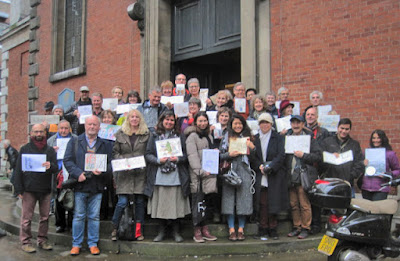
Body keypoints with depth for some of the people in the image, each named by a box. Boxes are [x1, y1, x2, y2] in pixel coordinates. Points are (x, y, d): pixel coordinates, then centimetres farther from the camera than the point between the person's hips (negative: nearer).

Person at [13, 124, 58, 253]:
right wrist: (19, 189, -5)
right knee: (27, 218, 2)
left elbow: (56, 167, 3)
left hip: (46, 189, 2)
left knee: (45, 217, 8)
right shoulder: (25, 149, 4)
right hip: (29, 188, -2)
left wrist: (50, 166, -22)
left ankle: (42, 240, 19)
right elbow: (18, 170, 2)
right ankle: (26, 242, 12)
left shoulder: (50, 150, 9)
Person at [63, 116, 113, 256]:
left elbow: (110, 164, 5)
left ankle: (93, 243, 20)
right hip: (79, 186, -1)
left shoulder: (105, 144, 10)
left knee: (94, 217, 8)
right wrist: (78, 173, -14)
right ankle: (76, 244, 19)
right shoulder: (74, 142, 7)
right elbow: (67, 160, -1)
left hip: (97, 186, 1)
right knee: (78, 216, 6)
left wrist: (102, 171, -15)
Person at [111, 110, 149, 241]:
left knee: (140, 201, 5)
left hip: (141, 172, 1)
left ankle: (138, 230, 15)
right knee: (122, 202, -6)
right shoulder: (120, 134, 7)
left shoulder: (146, 134, 7)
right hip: (124, 173, -1)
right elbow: (115, 152, 7)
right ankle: (114, 228, 11)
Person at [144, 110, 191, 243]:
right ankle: (161, 231, 21)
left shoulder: (180, 136, 10)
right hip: (159, 177, 0)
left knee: (176, 204, 3)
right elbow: (148, 154, 3)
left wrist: (178, 159, -12)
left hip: (176, 176, 0)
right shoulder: (154, 136, 9)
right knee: (160, 204, 4)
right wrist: (158, 160, -14)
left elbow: (186, 154, 7)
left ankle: (176, 232, 18)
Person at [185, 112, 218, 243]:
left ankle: (204, 228, 15)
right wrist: (200, 171, -19)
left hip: (209, 173, 6)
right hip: (197, 174, -6)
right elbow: (192, 155, -12)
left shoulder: (209, 135, 21)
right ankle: (197, 231, 6)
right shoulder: (192, 136, -3)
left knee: (208, 201, 5)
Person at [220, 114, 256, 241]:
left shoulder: (248, 138, 13)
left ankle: (241, 229, 10)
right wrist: (229, 154, -12)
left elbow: (253, 158, 12)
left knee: (243, 200, 0)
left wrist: (252, 148, -6)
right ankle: (231, 230, 5)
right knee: (230, 199, -3)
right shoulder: (226, 138, 9)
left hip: (244, 172, 1)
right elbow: (220, 155, 5)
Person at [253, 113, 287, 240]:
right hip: (260, 176, 1)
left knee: (273, 202, 1)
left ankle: (273, 230, 11)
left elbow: (281, 155, -5)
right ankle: (263, 230, 7)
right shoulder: (255, 138, 11)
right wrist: (260, 166, -9)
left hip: (275, 175, -1)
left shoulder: (278, 138, 4)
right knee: (262, 204, -1)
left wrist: (269, 166, -16)